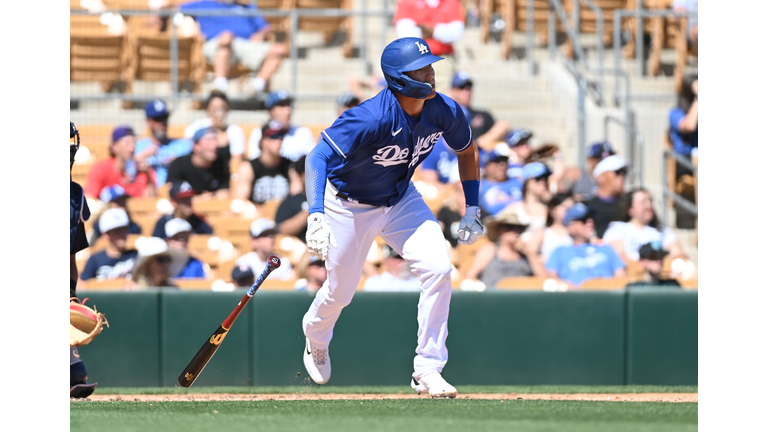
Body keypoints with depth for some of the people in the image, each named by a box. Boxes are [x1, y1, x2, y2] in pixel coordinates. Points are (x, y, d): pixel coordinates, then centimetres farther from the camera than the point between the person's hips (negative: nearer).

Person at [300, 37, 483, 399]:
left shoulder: (444, 112, -18)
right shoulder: (370, 119, -37)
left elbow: (467, 150, 3)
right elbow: (319, 158, -42)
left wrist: (472, 209, 1)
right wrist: (316, 217, -55)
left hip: (400, 199, 4)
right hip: (349, 204, -4)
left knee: (438, 269, -17)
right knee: (341, 291, 11)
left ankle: (427, 370, -8)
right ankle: (315, 339, 48)